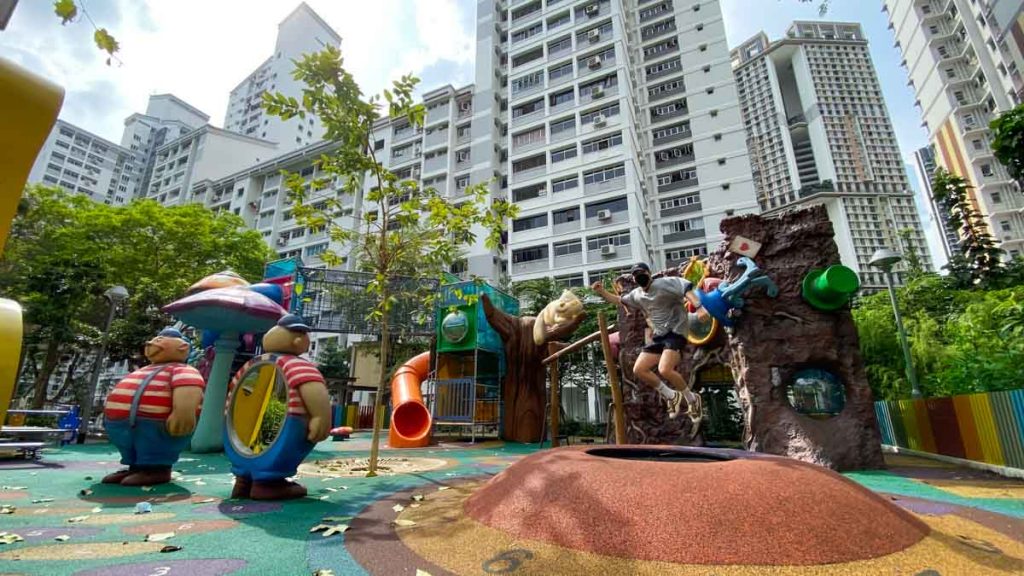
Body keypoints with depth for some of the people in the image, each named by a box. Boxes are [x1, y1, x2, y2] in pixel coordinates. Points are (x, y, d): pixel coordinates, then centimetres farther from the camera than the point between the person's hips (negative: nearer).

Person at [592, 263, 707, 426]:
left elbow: (686, 288, -25)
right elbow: (619, 300, 25)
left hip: (675, 331, -8)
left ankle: (692, 399, 3)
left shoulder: (663, 283, -13)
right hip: (659, 335, 8)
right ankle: (671, 396, 17)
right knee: (639, 369, 1)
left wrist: (699, 307, -39)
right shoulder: (636, 295, 10)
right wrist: (602, 292, 9)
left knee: (664, 370, -26)